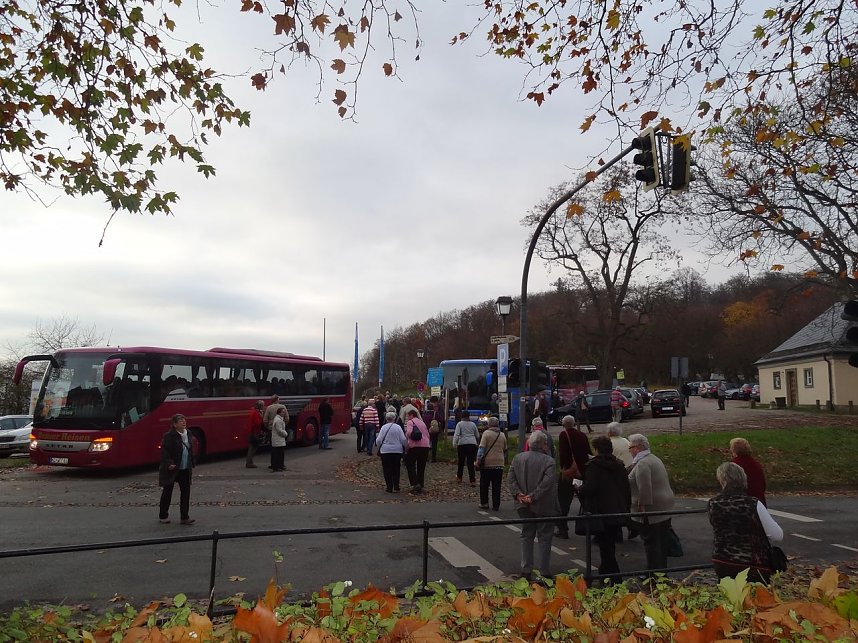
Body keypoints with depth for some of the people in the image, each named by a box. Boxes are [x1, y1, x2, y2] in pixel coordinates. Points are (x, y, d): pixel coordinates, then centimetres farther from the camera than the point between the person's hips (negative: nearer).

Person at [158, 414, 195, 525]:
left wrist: (191, 464, 12)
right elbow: (164, 452, -15)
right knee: (167, 492, 9)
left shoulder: (188, 434, 8)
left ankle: (184, 517, 10)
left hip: (185, 470, 6)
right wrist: (169, 464, -25)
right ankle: (163, 515, 24)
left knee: (186, 492, 4)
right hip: (171, 469, -6)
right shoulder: (169, 436, -12)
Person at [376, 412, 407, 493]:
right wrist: (406, 446, 12)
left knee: (387, 470, 7)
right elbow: (403, 440, -4)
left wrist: (379, 447, 16)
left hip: (385, 451, -1)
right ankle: (396, 487, 10)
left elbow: (378, 440, -3)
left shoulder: (383, 427, -4)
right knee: (396, 469, 11)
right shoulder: (398, 427, -3)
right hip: (397, 451, 1)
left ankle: (389, 487, 7)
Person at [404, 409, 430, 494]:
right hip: (425, 446, 6)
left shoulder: (410, 422, 1)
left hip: (415, 446, -6)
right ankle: (421, 486, 14)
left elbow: (409, 432, -17)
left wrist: (406, 436, 3)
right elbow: (428, 435, 17)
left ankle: (415, 484, -8)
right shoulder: (422, 423, 21)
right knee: (421, 467, 13)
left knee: (410, 464, 5)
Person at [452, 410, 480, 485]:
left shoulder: (459, 424, -1)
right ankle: (473, 481, -6)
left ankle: (459, 477, 28)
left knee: (461, 462, 13)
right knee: (471, 463, 0)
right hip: (472, 444, 2)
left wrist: (454, 444, -11)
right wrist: (477, 443, 32)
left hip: (462, 444, -2)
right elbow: (477, 436, 18)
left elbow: (456, 435, -11)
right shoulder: (473, 424, 9)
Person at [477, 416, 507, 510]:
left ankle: (484, 503, 15)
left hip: (487, 463, -3)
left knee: (484, 485, 10)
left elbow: (481, 447, -13)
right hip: (499, 464, 3)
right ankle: (496, 505, 8)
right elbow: (505, 449, 15)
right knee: (497, 486, 7)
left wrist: (478, 459, -8)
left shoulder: (486, 433, -7)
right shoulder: (502, 435, 7)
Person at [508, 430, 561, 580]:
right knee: (544, 538, 8)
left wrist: (518, 494, -6)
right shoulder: (548, 461, -14)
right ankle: (544, 572, 14)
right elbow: (548, 482, -23)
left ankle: (526, 570, 18)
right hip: (544, 506, -4)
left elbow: (511, 479, -2)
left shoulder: (517, 458, 1)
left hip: (524, 506, 5)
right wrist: (534, 496, -18)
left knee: (526, 537, 15)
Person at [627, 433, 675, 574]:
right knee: (661, 541, 16)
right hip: (665, 507, 10)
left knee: (651, 542, -2)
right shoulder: (654, 458, 15)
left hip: (651, 510, -10)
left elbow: (644, 488, -26)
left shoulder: (642, 464, -18)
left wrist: (642, 506, -21)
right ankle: (662, 570, 25)